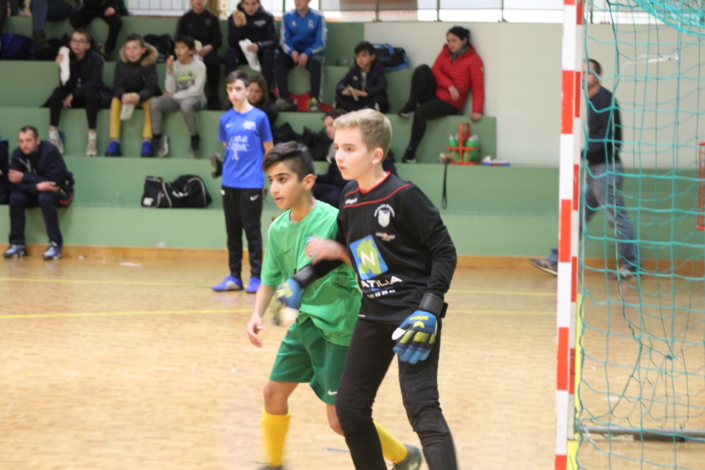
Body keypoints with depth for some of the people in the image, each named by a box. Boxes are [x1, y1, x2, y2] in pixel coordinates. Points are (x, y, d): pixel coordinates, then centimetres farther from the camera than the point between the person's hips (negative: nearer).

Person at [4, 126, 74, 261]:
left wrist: (24, 177, -27)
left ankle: (55, 244, -28)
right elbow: (17, 184, -14)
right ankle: (17, 244, -16)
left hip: (60, 192, -5)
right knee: (15, 198, -23)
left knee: (45, 198, -36)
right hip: (34, 192, 5)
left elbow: (54, 180, -28)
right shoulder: (17, 154, -10)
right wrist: (37, 186, -34)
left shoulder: (50, 151, -24)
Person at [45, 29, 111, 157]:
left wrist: (74, 95, -28)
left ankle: (92, 137, -36)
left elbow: (94, 82, -21)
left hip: (95, 94, -3)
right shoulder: (68, 57, -4)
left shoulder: (95, 58, -11)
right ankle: (53, 135, -26)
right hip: (74, 97, 3)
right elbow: (67, 85, -9)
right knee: (57, 92, -24)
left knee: (89, 93, -37)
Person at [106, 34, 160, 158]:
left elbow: (150, 87, -22)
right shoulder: (121, 65, -8)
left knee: (150, 101, -33)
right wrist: (123, 96, -37)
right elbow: (118, 86, -13)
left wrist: (139, 97, -43)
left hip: (144, 96, -2)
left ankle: (147, 141, -32)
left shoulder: (149, 64, -15)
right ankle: (114, 141, -29)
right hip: (125, 96, 2)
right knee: (115, 101, -27)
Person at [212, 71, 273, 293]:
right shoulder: (225, 119, 6)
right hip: (229, 183, 4)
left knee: (252, 229, -1)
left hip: (252, 184, -4)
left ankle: (255, 277, 5)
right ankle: (234, 276, 16)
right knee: (232, 231, 9)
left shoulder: (259, 117, -4)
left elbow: (268, 150, 2)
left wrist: (264, 174, 2)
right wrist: (230, 168, 8)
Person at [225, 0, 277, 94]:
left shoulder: (267, 17, -5)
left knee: (269, 54, -33)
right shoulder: (234, 17, -5)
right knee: (230, 54, -31)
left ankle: (265, 92, -33)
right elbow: (232, 43, -13)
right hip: (242, 53, 1)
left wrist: (259, 46, -34)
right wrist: (238, 26, -31)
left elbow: (273, 41, -12)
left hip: (261, 53, -1)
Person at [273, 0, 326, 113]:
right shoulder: (287, 16, 2)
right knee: (278, 61, -29)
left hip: (311, 53, -2)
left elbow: (320, 43, -6)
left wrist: (307, 54, -25)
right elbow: (284, 41, 1)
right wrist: (292, 52, -23)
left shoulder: (318, 17, -4)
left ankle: (315, 100, -37)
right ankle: (284, 99, -37)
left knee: (316, 62, -36)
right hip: (292, 52, 2)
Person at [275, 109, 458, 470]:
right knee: (349, 406, 8)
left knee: (420, 407, -17)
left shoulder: (402, 196, -14)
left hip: (413, 315, -8)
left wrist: (428, 309, -20)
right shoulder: (350, 198, 8)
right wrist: (300, 280, 17)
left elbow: (444, 252, -12)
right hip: (374, 315, 8)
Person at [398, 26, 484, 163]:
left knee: (420, 113, -32)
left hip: (449, 102, -5)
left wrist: (477, 111, -22)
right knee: (422, 69, -22)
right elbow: (435, 70, -1)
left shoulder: (474, 60, -6)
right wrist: (449, 85, -18)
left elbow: (478, 87, -11)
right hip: (433, 93, 5)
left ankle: (410, 152, -25)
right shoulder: (446, 53, 10)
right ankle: (410, 106, -17)